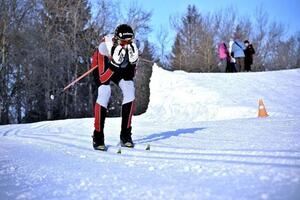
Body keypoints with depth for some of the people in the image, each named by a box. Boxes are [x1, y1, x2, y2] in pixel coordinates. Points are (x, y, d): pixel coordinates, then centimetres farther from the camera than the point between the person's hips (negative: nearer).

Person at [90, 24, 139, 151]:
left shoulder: (132, 46, -25)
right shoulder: (105, 46, -35)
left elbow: (131, 75, -21)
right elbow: (103, 78, -36)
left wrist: (133, 60, -35)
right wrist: (114, 63, -46)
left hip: (122, 68, 4)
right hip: (102, 67, -3)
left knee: (129, 91, -16)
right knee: (105, 92, -25)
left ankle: (125, 135, -6)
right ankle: (98, 137, -16)